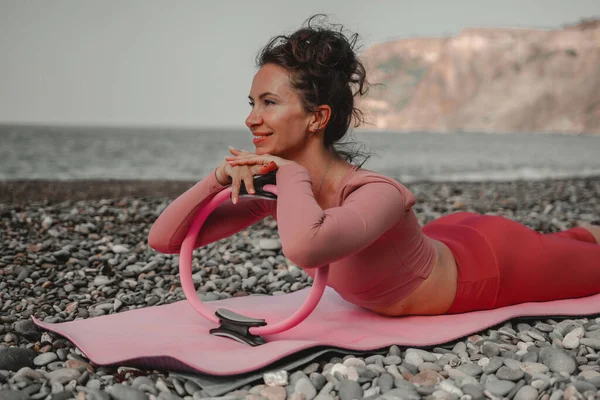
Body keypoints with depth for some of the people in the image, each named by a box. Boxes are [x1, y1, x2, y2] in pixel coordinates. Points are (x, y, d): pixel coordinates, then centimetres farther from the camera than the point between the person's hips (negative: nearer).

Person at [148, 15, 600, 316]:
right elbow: (164, 239, -21)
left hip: (497, 266, -6)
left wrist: (291, 173, -46)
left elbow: (303, 246, -65)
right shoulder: (276, 188, -21)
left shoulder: (379, 195, -43)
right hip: (445, 243, 6)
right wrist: (221, 175, -36)